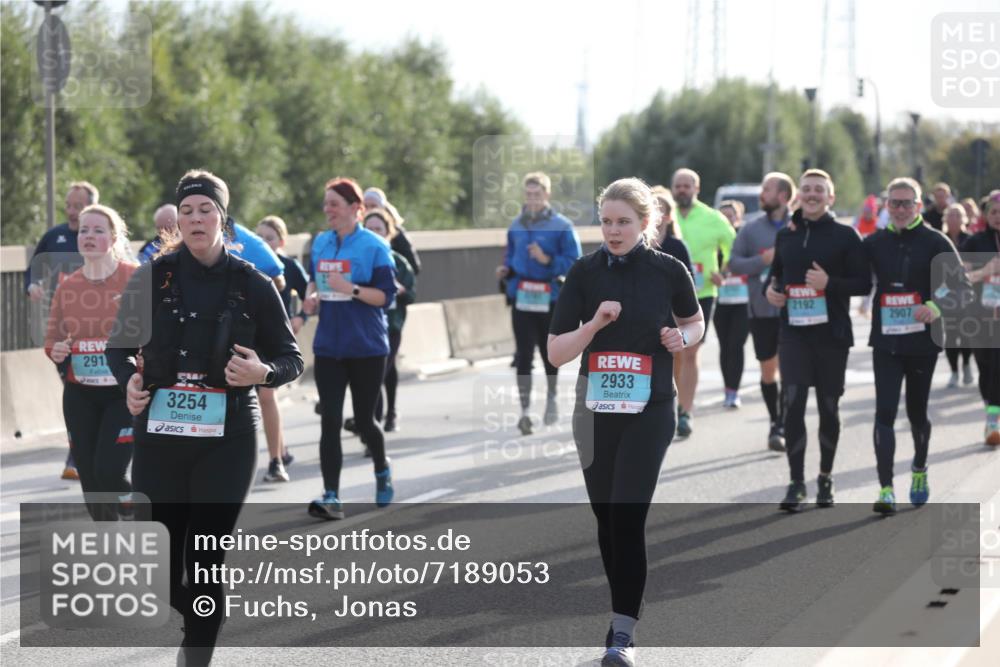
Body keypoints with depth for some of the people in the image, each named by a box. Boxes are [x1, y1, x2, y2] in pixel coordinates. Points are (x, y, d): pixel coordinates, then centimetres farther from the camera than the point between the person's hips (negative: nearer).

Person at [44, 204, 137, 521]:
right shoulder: (67, 287, 6)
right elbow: (52, 342, 14)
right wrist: (57, 352, -9)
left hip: (125, 393, -5)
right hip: (80, 396, 5)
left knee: (109, 472, -16)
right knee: (90, 483, 7)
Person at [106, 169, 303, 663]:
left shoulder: (252, 285, 1)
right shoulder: (153, 278, 3)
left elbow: (292, 358, 9)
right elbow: (119, 348, 14)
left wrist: (264, 373, -13)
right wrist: (128, 381, -6)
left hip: (227, 438, -1)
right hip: (159, 433, 1)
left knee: (207, 561, -5)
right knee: (160, 557, 2)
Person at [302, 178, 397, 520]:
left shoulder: (373, 246, -8)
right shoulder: (320, 243, 8)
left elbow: (386, 295, -12)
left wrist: (351, 289, -25)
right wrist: (312, 297, 1)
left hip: (367, 347, -4)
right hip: (329, 347, 4)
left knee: (364, 420, 7)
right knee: (330, 421, -7)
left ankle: (382, 470, 38)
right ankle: (331, 497, -10)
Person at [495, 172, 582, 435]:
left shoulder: (562, 226, -6)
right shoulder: (516, 225, 8)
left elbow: (574, 261, -9)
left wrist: (547, 260, -22)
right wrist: (506, 270, -1)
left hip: (550, 298, -2)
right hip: (521, 297, 2)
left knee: (549, 351, 13)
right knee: (523, 355, -5)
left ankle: (552, 397, 38)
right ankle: (525, 410, -4)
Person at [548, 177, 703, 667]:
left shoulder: (668, 271, -3)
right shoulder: (585, 273, -1)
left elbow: (695, 322, 16)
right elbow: (556, 352, -3)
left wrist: (682, 337, -6)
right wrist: (596, 323, -19)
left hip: (649, 411, -3)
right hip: (596, 411, 3)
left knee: (628, 518, -13)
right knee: (606, 518, 10)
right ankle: (623, 609, 28)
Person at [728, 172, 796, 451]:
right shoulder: (751, 227, 3)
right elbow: (734, 262, 2)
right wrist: (763, 260, -13)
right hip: (761, 309, 3)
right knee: (768, 370, 11)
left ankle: (780, 427, -1)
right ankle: (775, 422, 25)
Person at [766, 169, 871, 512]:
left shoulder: (845, 236, -2)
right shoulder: (785, 236, 9)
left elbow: (864, 283, -4)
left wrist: (830, 283, -19)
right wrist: (771, 289, 1)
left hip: (832, 333, -2)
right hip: (793, 332, 2)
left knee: (829, 407, 8)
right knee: (793, 402, -11)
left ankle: (825, 478, 24)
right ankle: (797, 482, -6)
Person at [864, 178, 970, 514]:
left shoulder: (935, 242, -3)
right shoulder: (874, 243, 5)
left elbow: (961, 285, -4)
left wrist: (937, 307, -22)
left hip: (922, 341, -1)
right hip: (885, 341, 1)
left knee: (916, 411, 13)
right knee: (884, 412, -11)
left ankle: (919, 469, 41)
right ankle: (886, 489, -14)